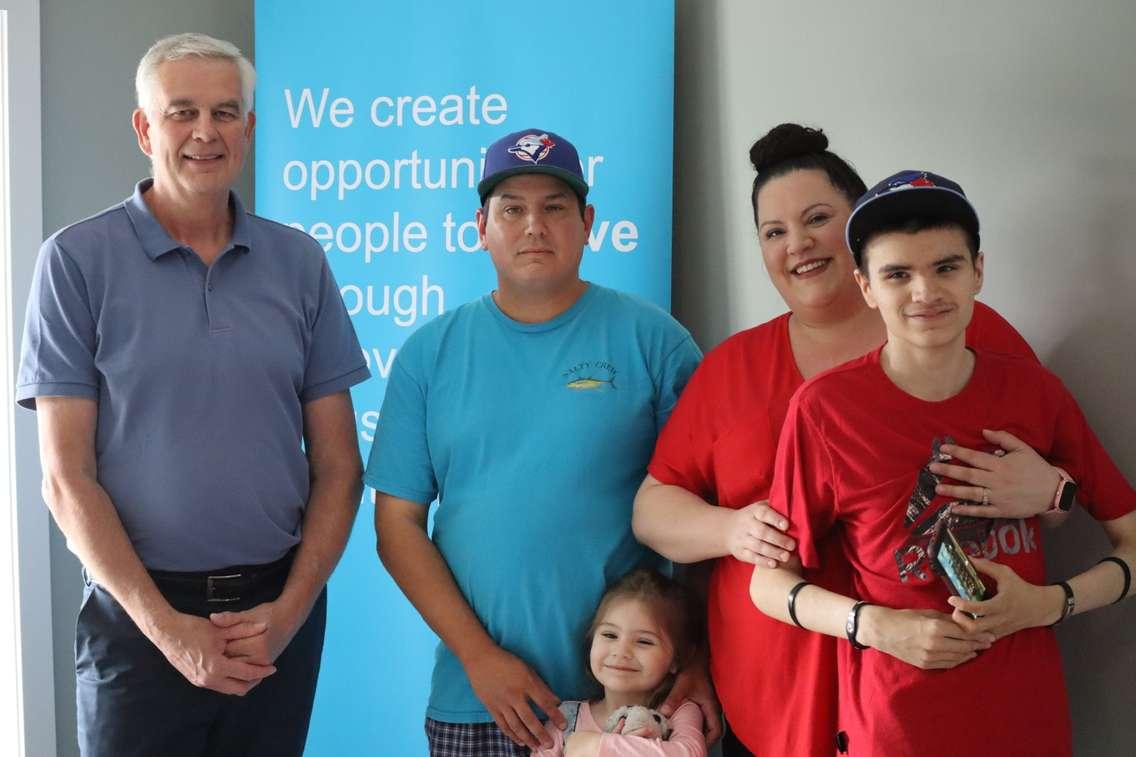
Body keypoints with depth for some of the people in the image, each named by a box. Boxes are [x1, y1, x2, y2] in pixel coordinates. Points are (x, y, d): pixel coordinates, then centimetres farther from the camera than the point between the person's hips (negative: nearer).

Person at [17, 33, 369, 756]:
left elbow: (337, 464, 4)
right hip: (140, 618, -2)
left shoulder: (300, 262, 3)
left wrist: (290, 608, -7)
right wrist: (167, 627, -13)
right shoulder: (77, 260, -4)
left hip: (281, 610, 3)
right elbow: (68, 478, -7)